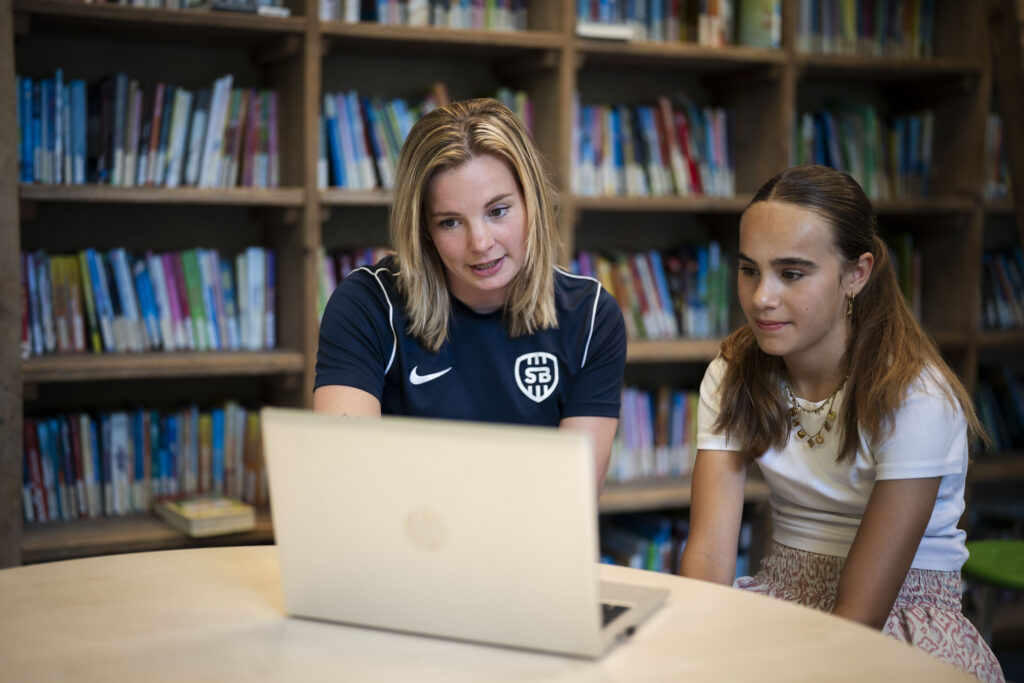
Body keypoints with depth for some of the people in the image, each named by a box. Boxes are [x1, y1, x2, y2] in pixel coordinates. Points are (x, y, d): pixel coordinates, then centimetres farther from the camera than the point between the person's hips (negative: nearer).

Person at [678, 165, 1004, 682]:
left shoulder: (914, 396, -18)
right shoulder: (732, 377, -1)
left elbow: (861, 610, -20)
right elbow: (710, 548, -11)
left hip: (902, 614, -3)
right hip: (782, 596, 4)